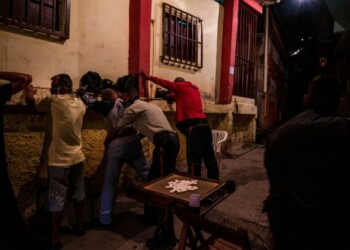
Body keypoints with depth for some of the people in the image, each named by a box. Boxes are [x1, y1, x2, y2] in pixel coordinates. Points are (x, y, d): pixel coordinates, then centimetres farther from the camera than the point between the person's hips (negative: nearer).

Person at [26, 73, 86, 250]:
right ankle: (80, 226, 32)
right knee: (78, 194, 18)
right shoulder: (80, 104, 5)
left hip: (60, 160, -5)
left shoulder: (54, 101, -10)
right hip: (77, 157, 6)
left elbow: (31, 102, 3)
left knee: (57, 199, 4)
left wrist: (29, 91, 22)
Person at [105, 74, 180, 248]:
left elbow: (116, 129, 10)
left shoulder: (133, 107, -1)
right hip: (169, 142, 10)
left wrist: (106, 142, 27)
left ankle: (168, 235, -3)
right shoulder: (144, 105, 24)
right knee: (153, 180, 20)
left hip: (165, 144, -10)